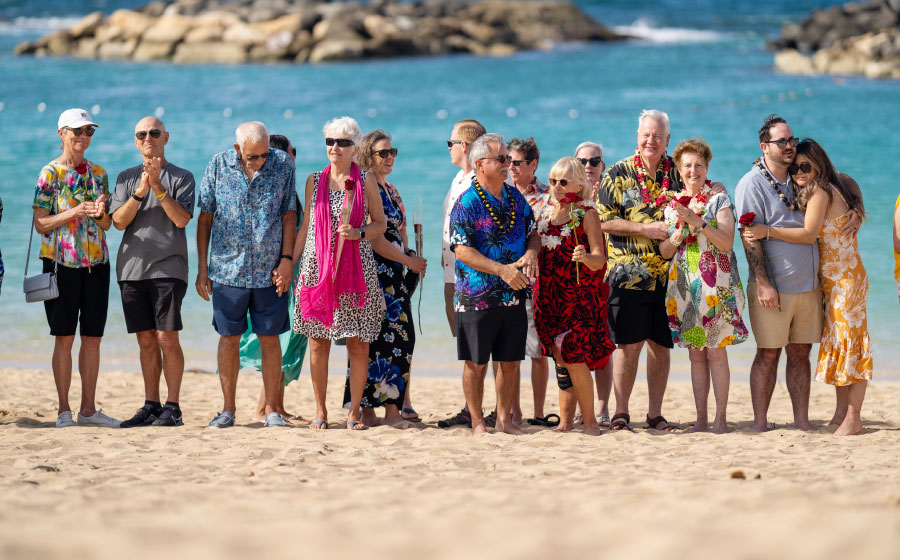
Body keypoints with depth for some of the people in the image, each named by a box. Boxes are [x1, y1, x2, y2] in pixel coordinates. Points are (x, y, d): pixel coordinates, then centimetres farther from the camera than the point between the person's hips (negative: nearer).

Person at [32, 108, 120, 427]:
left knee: (93, 338, 4)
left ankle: (88, 409, 10)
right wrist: (74, 213, -19)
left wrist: (100, 213, -10)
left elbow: (107, 225, 12)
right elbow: (40, 224, -7)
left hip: (96, 263, 4)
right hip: (61, 263, -4)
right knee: (64, 337, -2)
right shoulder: (50, 174, -3)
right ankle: (64, 410, 3)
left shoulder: (98, 173, 11)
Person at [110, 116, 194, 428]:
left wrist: (158, 187, -16)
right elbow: (119, 221, 3)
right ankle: (151, 406, 11)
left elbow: (182, 219, -9)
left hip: (168, 267, -4)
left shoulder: (182, 177, 4)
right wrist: (140, 192, -12)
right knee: (146, 341, 6)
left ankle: (172, 408, -4)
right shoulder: (126, 178, 15)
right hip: (132, 268, 4)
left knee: (167, 338, -9)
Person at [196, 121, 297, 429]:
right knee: (229, 338, 5)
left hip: (269, 272, 0)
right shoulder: (219, 165, -2)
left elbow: (289, 215, 4)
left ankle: (271, 409, 9)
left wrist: (286, 259, -5)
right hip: (228, 269, 0)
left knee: (270, 339, 2)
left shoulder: (282, 164, -1)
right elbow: (205, 218, 3)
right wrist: (202, 268, 1)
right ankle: (228, 409, 13)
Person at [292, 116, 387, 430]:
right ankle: (320, 411, 11)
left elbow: (380, 224, 7)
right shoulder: (314, 181, 9)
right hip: (317, 268, 2)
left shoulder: (366, 181, 3)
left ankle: (354, 411, 7)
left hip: (356, 271, -2)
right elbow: (306, 227, 14)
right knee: (318, 342, 1)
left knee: (358, 343, -2)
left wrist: (358, 233, -13)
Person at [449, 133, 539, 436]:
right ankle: (477, 422, 12)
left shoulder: (516, 197, 10)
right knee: (476, 363, 2)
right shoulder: (467, 203, -10)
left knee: (511, 361, 8)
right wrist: (502, 270, -23)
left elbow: (533, 233, 16)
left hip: (514, 295, 5)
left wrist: (532, 252, -8)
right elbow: (462, 250, -16)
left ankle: (504, 419, 19)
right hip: (477, 297, -5)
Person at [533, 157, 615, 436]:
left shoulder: (586, 214, -4)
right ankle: (566, 420, 12)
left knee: (574, 358, -11)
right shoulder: (546, 214, 13)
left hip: (578, 296, -6)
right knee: (560, 359, 6)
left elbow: (599, 259, -11)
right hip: (550, 296, 6)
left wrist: (586, 257, -31)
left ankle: (590, 421, -3)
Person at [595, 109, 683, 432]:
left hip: (667, 275, 3)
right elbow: (604, 221, -3)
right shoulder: (619, 174, 3)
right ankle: (621, 413, 2)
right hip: (628, 274, -3)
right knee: (629, 344, -4)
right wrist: (646, 229, -13)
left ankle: (655, 414, 12)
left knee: (661, 345, 5)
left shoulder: (677, 172, 9)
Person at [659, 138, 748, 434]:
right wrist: (678, 235, -9)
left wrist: (698, 223, -19)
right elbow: (665, 252, 11)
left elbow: (727, 243, -10)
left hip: (715, 285, -4)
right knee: (696, 354, 5)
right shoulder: (672, 205, 12)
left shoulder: (719, 201, -1)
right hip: (685, 286, 4)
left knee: (716, 352, -6)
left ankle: (720, 418, -3)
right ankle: (701, 418, 8)